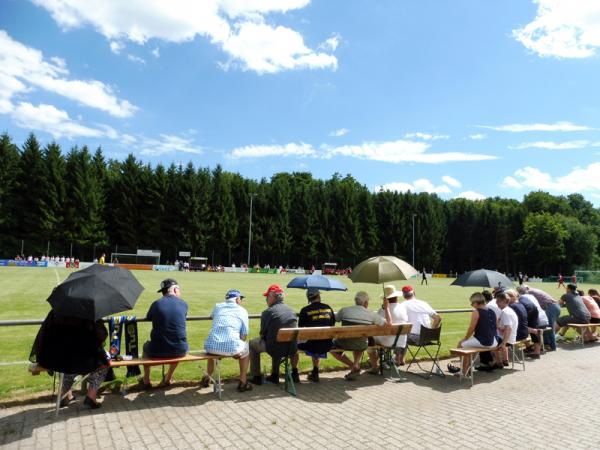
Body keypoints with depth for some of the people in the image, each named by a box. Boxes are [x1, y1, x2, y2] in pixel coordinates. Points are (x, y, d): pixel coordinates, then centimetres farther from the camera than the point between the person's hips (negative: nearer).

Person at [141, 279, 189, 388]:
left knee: (146, 345, 34)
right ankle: (168, 378, 47)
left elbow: (148, 318, 16)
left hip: (157, 351, 0)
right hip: (180, 351, 1)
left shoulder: (156, 304, -3)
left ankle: (146, 380, 44)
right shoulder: (184, 304, -1)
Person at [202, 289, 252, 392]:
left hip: (212, 347, 3)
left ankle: (207, 378, 46)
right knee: (245, 348, 28)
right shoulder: (243, 311, 9)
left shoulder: (217, 306, 17)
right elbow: (244, 335, 7)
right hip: (231, 348, -3)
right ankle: (243, 382, 26)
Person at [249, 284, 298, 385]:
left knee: (252, 344, 18)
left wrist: (263, 338, 17)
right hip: (291, 349, 5)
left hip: (274, 349, -5)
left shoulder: (268, 312, -11)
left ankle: (256, 377, 21)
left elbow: (263, 334, -4)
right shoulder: (292, 311, 6)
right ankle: (275, 375, 39)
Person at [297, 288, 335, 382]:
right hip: (327, 346, 4)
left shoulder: (305, 310, -6)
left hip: (312, 345, -4)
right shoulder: (328, 308, 4)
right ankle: (315, 373, 44)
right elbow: (332, 325, 14)